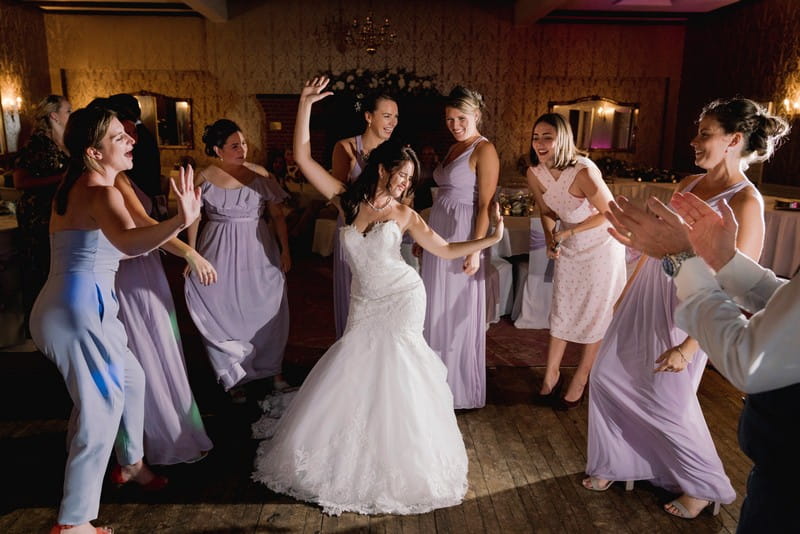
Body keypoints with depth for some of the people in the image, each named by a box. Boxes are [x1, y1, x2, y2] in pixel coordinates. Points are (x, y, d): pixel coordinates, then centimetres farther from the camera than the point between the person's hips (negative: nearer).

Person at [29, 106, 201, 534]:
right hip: (79, 308, -10)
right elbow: (129, 242, -40)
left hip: (71, 305, 10)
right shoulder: (101, 192, -16)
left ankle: (130, 464, 39)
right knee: (101, 406, -4)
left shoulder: (74, 185, 12)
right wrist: (181, 221, -56)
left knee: (130, 378, 22)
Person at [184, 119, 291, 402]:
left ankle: (272, 368, 29)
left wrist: (285, 249, -3)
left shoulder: (260, 174, -4)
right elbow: (193, 218, 4)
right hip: (219, 254, 0)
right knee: (223, 314, 6)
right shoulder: (204, 178, -3)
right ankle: (234, 377, 24)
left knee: (268, 311, 8)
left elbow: (277, 214, 0)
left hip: (258, 252, 0)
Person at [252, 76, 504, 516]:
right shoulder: (347, 200, -3)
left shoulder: (404, 214, -5)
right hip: (365, 302, 2)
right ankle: (346, 456, 29)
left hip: (402, 298, -2)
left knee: (389, 370, -3)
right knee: (354, 371, 6)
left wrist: (491, 238, -11)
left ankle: (395, 462, 17)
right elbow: (303, 158, -7)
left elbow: (446, 249, -1)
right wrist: (305, 105, -13)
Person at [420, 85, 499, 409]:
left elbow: (485, 205, -15)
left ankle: (462, 389, 19)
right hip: (439, 235, 8)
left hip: (461, 238, -8)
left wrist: (475, 250, -21)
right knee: (437, 311, 14)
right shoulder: (454, 148, 14)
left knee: (458, 313, 2)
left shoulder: (484, 150, -10)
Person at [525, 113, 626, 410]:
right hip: (569, 247, 6)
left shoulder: (583, 171, -31)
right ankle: (551, 374, 25)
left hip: (601, 245, -5)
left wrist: (568, 232, -22)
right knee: (561, 310, 12)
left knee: (595, 314, 6)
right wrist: (550, 240, -12)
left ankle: (580, 380, 21)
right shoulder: (534, 173, -13)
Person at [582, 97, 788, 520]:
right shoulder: (688, 184, 6)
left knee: (667, 405, 5)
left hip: (683, 311, -7)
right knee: (606, 376, 13)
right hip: (644, 298, 8)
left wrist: (689, 346, -20)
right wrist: (626, 293, 18)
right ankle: (612, 464, 35)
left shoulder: (746, 203, -17)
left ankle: (705, 486, 33)